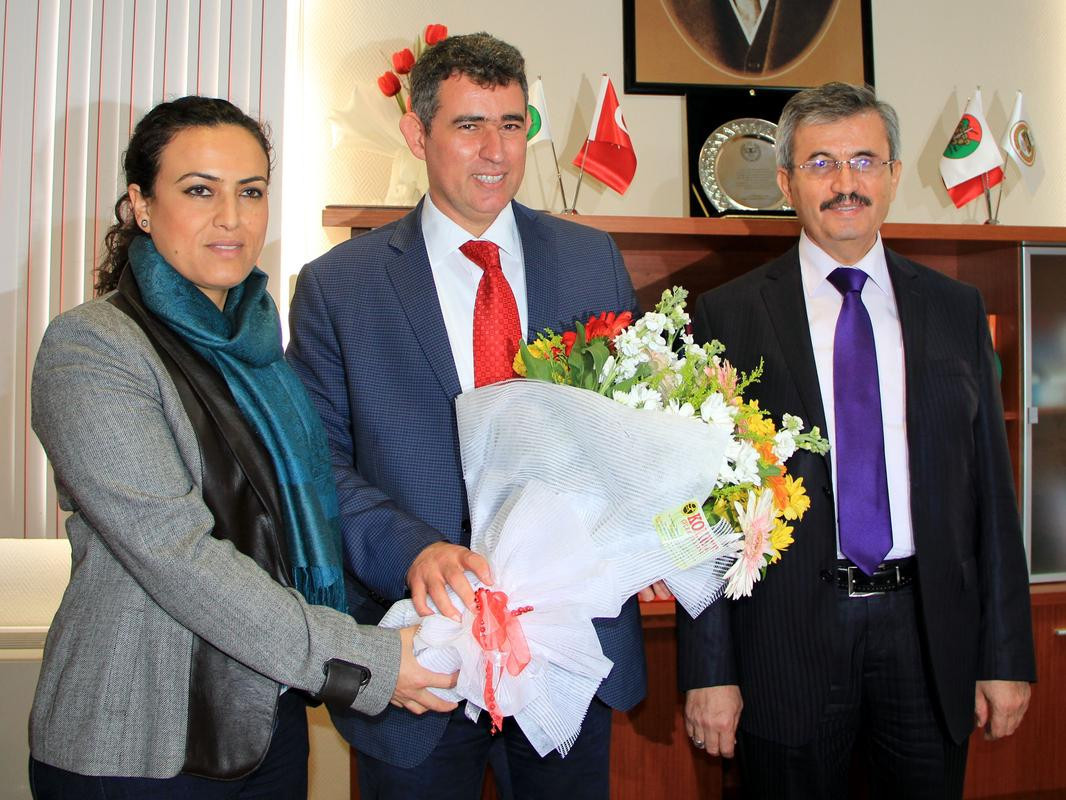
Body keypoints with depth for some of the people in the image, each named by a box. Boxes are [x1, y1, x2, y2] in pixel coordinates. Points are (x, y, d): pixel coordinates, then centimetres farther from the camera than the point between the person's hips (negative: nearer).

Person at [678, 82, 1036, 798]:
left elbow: (991, 488, 6)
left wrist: (1008, 654, 4)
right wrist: (709, 671, -6)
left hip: (931, 633, 3)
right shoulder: (727, 316, -3)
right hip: (786, 638, -2)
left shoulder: (956, 309, 6)